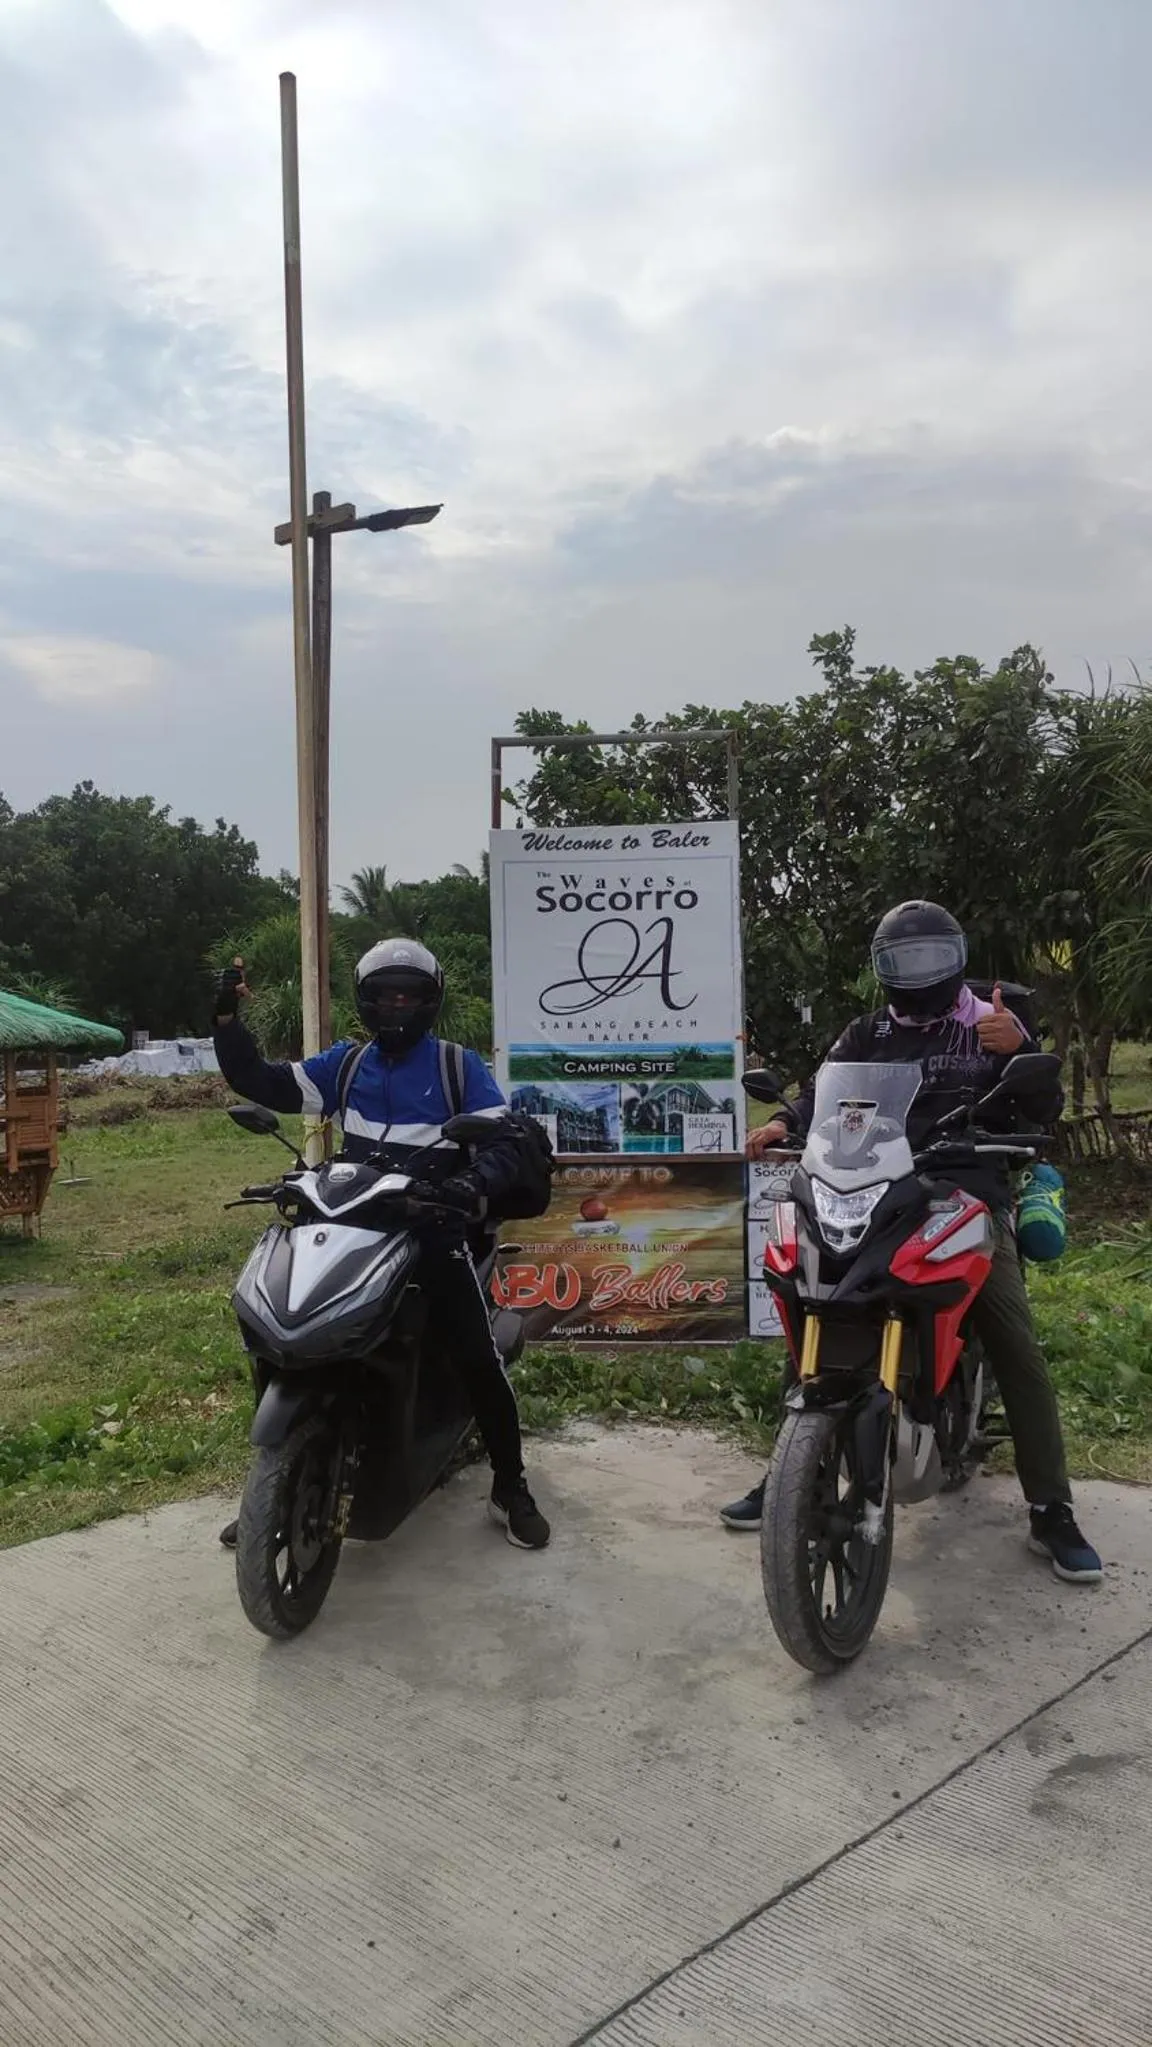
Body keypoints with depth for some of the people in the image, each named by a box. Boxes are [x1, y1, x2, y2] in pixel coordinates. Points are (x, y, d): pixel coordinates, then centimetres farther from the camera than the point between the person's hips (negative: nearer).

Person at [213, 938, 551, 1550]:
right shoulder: (345, 1063, 13)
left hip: (432, 1226, -3)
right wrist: (227, 1020, -6)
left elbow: (505, 1143, -6)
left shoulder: (460, 1065, 2)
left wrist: (474, 1184, -27)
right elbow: (262, 1082, 9)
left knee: (479, 1357, -10)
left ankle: (510, 1489, 8)